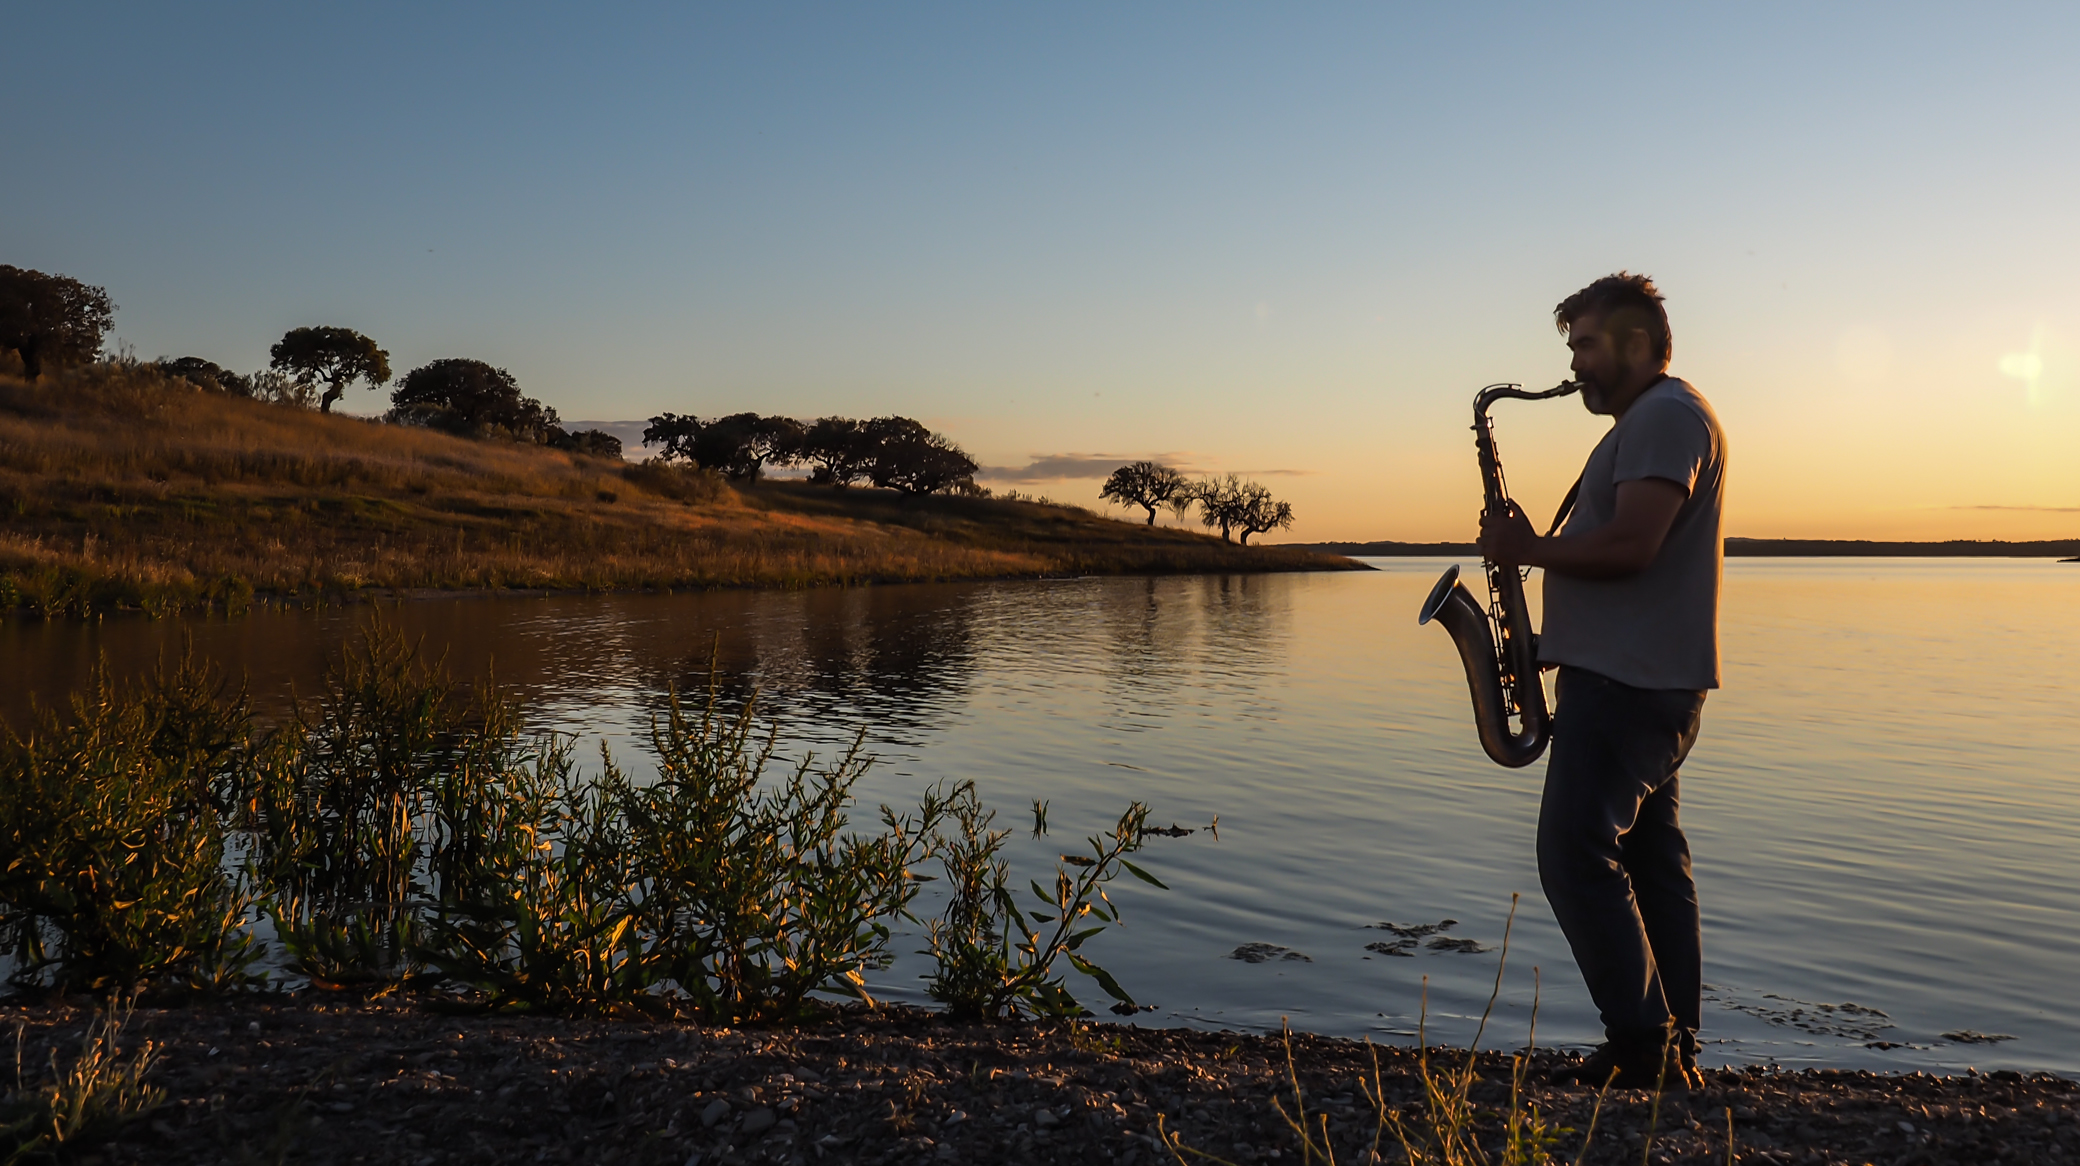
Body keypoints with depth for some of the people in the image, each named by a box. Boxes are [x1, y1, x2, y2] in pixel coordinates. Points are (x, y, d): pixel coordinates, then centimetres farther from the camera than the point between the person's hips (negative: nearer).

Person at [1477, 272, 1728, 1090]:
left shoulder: (1667, 415, -11)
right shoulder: (1646, 421, 23)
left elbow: (1628, 546, -24)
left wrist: (1527, 548, -10)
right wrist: (1555, 639, 14)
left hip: (1629, 684, -11)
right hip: (1638, 678, 11)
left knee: (1575, 853, -11)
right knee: (1648, 859, 11)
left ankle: (1643, 1042, -6)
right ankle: (1671, 1051, 17)